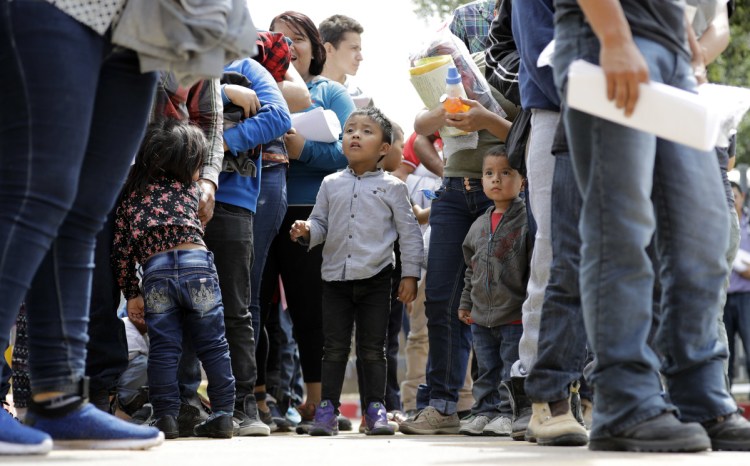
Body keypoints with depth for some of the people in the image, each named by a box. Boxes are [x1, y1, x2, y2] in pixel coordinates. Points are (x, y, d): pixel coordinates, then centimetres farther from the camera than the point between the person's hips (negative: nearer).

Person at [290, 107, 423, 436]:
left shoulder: (391, 187, 1)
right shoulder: (331, 184, 9)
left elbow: (409, 232, 1)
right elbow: (320, 223, 13)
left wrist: (410, 274, -3)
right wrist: (306, 232, -11)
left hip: (375, 278, -2)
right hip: (336, 277, 2)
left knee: (373, 348, 3)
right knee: (334, 347, 4)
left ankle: (376, 409, 9)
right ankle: (327, 409, 7)